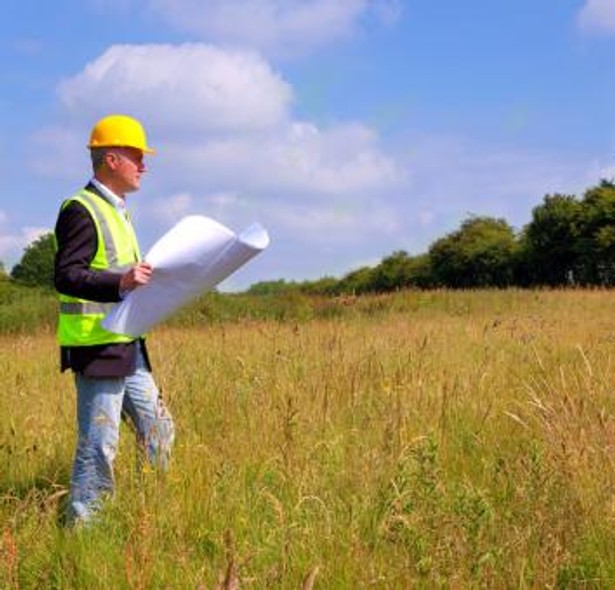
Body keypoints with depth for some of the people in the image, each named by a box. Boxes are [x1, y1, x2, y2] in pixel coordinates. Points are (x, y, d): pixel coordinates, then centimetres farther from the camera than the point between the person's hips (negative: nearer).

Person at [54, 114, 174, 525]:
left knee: (158, 430, 14)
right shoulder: (82, 211, -14)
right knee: (99, 443, -4)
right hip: (96, 348, -10)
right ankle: (82, 526, 6)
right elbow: (66, 276, -22)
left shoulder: (116, 210, 18)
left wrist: (142, 278, 16)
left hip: (127, 347, 10)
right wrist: (120, 282, -34)